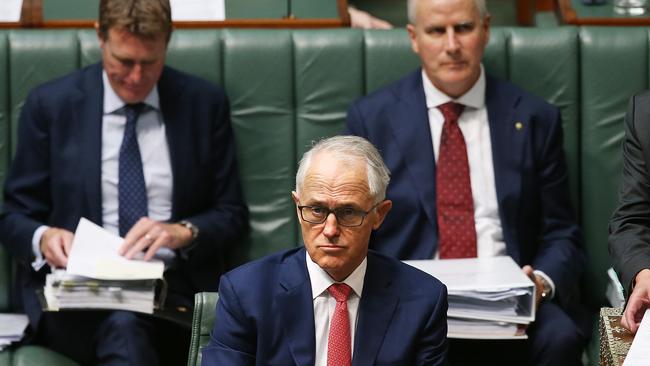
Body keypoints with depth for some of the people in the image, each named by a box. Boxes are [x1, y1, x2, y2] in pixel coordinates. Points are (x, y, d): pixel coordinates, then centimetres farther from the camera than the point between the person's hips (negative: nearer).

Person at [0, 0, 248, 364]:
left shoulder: (204, 103, 9)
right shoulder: (50, 105, 6)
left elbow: (232, 214, 11)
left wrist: (184, 232, -11)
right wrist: (42, 237, -14)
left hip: (177, 285, 0)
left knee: (126, 327, -36)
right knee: (122, 325, -35)